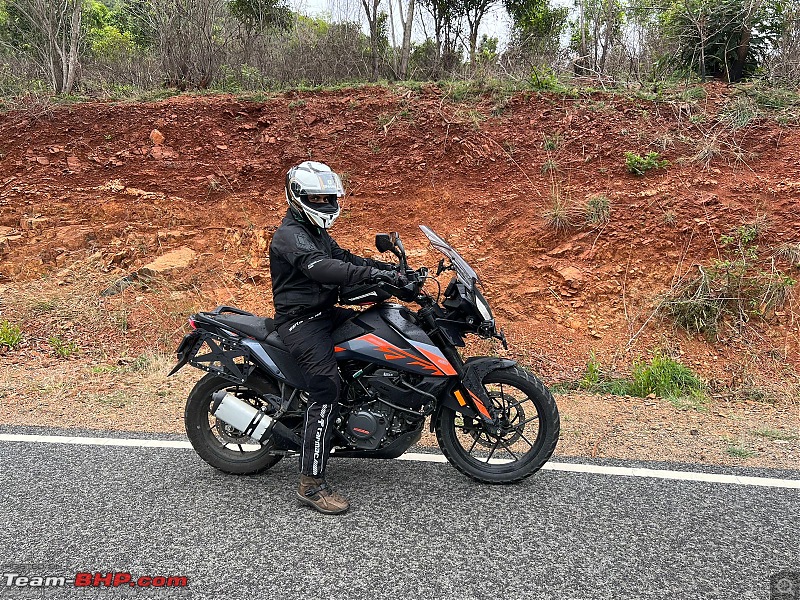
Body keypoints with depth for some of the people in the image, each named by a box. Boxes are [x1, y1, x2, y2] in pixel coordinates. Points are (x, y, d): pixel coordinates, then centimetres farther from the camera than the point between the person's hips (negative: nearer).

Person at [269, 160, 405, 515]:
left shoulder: (316, 232, 18)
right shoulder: (290, 235, -15)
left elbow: (343, 258, 17)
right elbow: (320, 268, -32)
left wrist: (390, 268, 2)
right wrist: (375, 274, -40)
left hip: (325, 313, 10)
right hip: (300, 322, -10)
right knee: (326, 389, -23)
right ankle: (311, 484, -20)